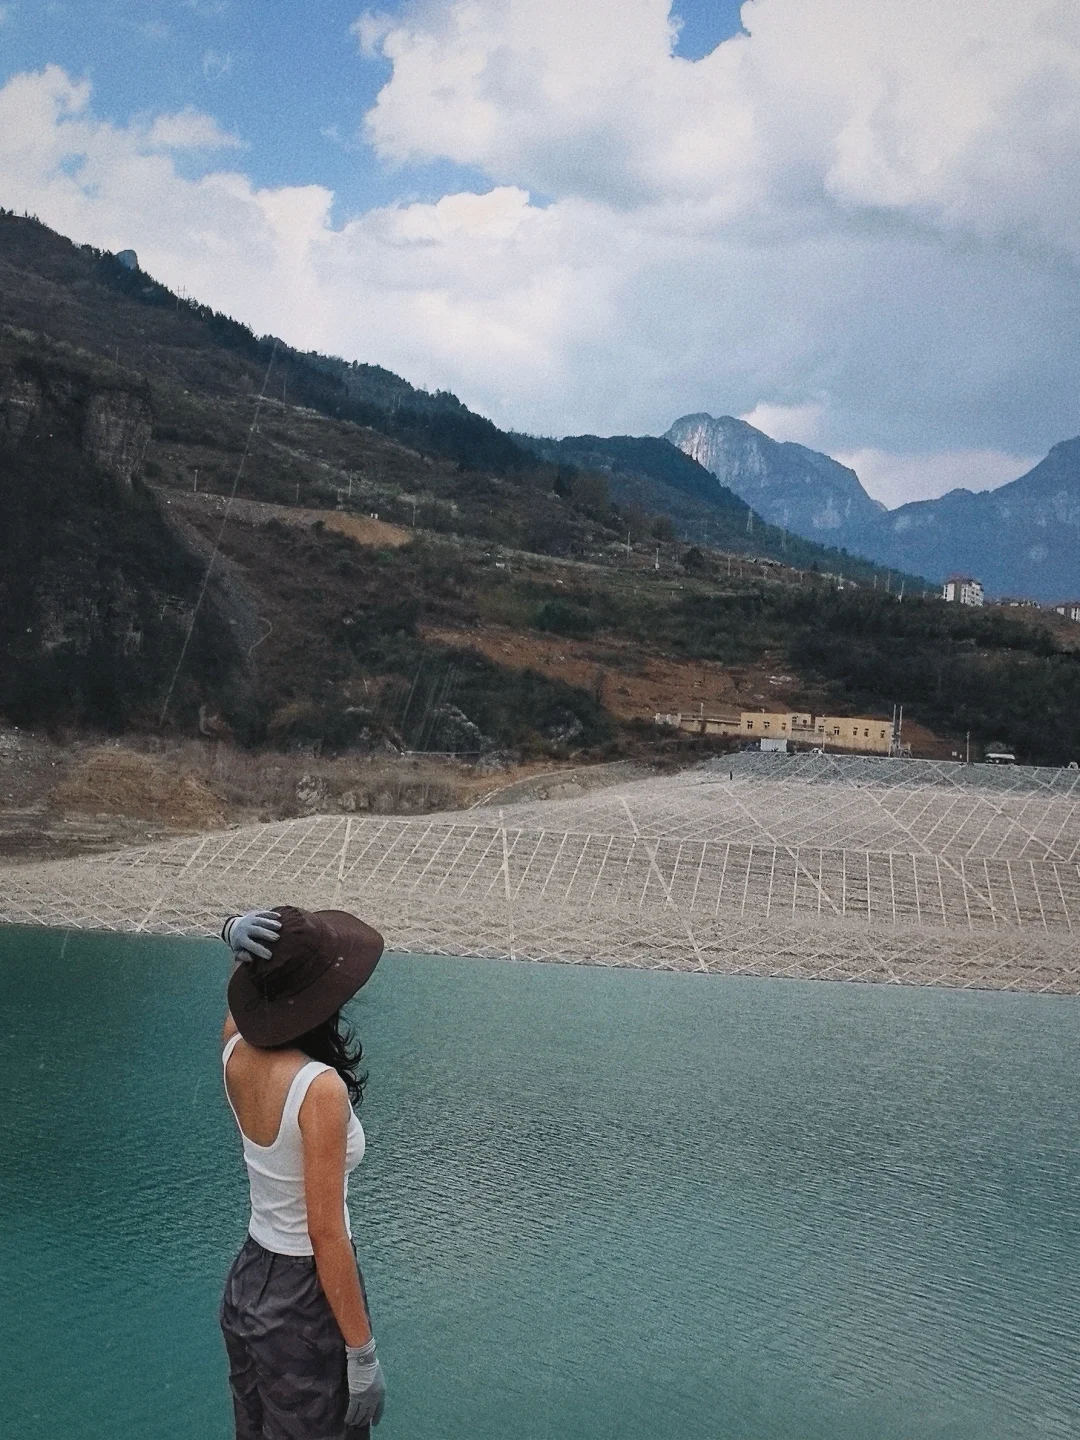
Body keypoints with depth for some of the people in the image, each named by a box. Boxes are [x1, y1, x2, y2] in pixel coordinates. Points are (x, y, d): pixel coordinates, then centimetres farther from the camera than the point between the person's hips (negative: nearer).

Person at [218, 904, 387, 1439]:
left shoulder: (236, 1048, -8)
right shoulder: (319, 1088, -28)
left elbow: (262, 977, 13)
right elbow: (326, 1235, -24)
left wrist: (236, 935, -11)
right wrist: (362, 1354, -16)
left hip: (247, 1283, 7)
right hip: (306, 1300, -7)